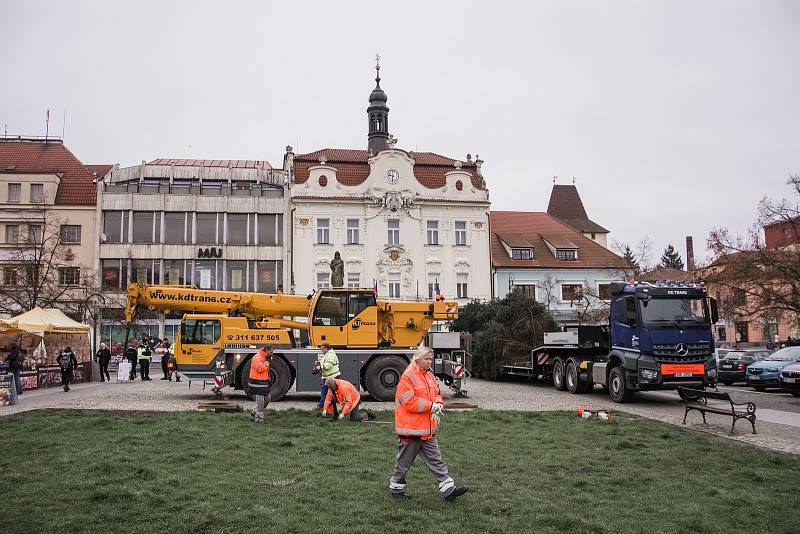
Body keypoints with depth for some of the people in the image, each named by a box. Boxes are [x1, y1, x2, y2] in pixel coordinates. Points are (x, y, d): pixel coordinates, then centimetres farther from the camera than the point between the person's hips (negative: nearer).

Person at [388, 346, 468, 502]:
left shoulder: (429, 375, 10)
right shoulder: (408, 376, -16)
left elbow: (436, 393, 21)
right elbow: (409, 402, -22)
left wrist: (438, 404, -2)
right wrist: (430, 406, -20)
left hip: (428, 429, 7)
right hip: (410, 429, -7)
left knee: (436, 460, 7)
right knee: (404, 461, 8)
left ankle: (448, 489, 6)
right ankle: (396, 488, 25)